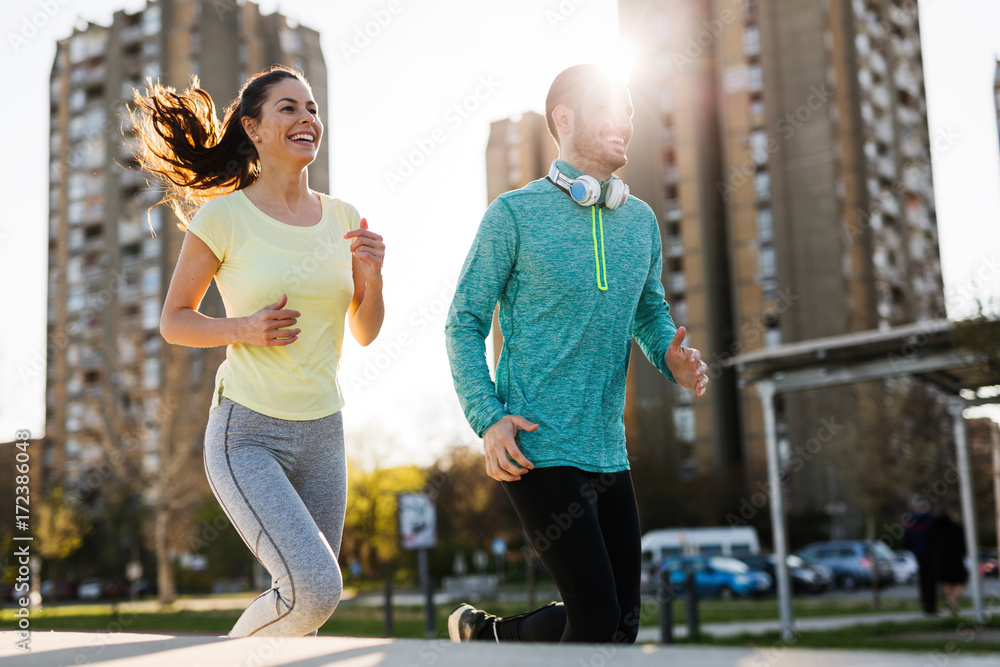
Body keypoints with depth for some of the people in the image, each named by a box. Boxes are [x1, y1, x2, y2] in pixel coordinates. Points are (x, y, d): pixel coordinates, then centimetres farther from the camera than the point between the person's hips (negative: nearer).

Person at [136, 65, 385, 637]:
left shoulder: (343, 219, 5)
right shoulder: (223, 216, -7)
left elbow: (365, 332, 11)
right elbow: (174, 322, 1)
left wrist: (372, 274, -8)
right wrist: (243, 329, -17)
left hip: (323, 434, 5)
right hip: (247, 436, -5)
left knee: (305, 604, 10)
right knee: (316, 589, -20)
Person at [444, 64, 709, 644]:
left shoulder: (641, 220, 11)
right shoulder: (515, 214, -5)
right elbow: (464, 324, -2)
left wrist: (674, 358, 0)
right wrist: (488, 420, -15)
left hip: (607, 450, 7)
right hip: (534, 449, -7)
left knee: (623, 625, 10)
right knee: (598, 623, -10)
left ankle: (484, 635, 30)